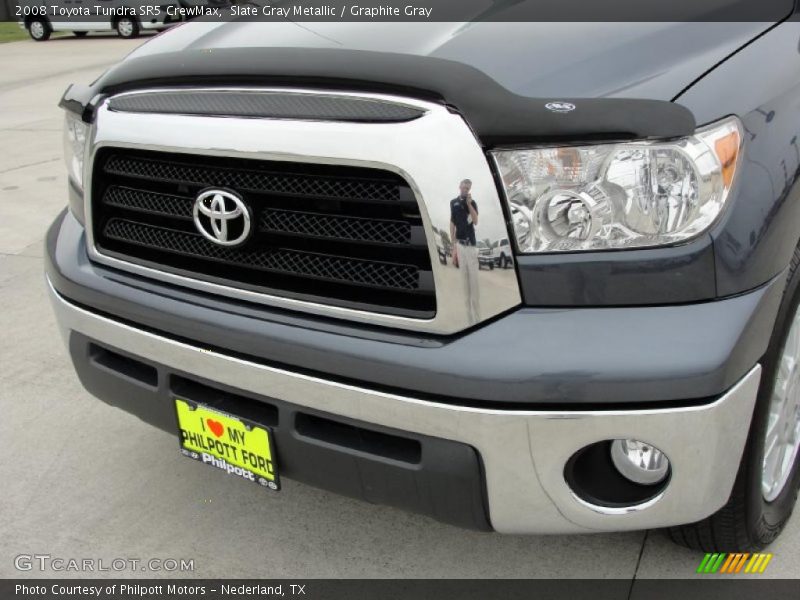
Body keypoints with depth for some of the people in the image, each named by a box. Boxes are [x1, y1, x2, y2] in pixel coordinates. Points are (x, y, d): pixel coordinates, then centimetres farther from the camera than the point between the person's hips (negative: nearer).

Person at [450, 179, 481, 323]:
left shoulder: (472, 203, 3)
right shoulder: (453, 202, 9)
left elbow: (475, 221, -10)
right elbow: (452, 223, 9)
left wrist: (469, 203, -15)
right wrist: (454, 244, 5)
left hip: (471, 243, -2)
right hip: (459, 243, 2)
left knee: (473, 277, -5)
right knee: (464, 277, 3)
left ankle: (476, 316, -4)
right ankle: (470, 314, 8)